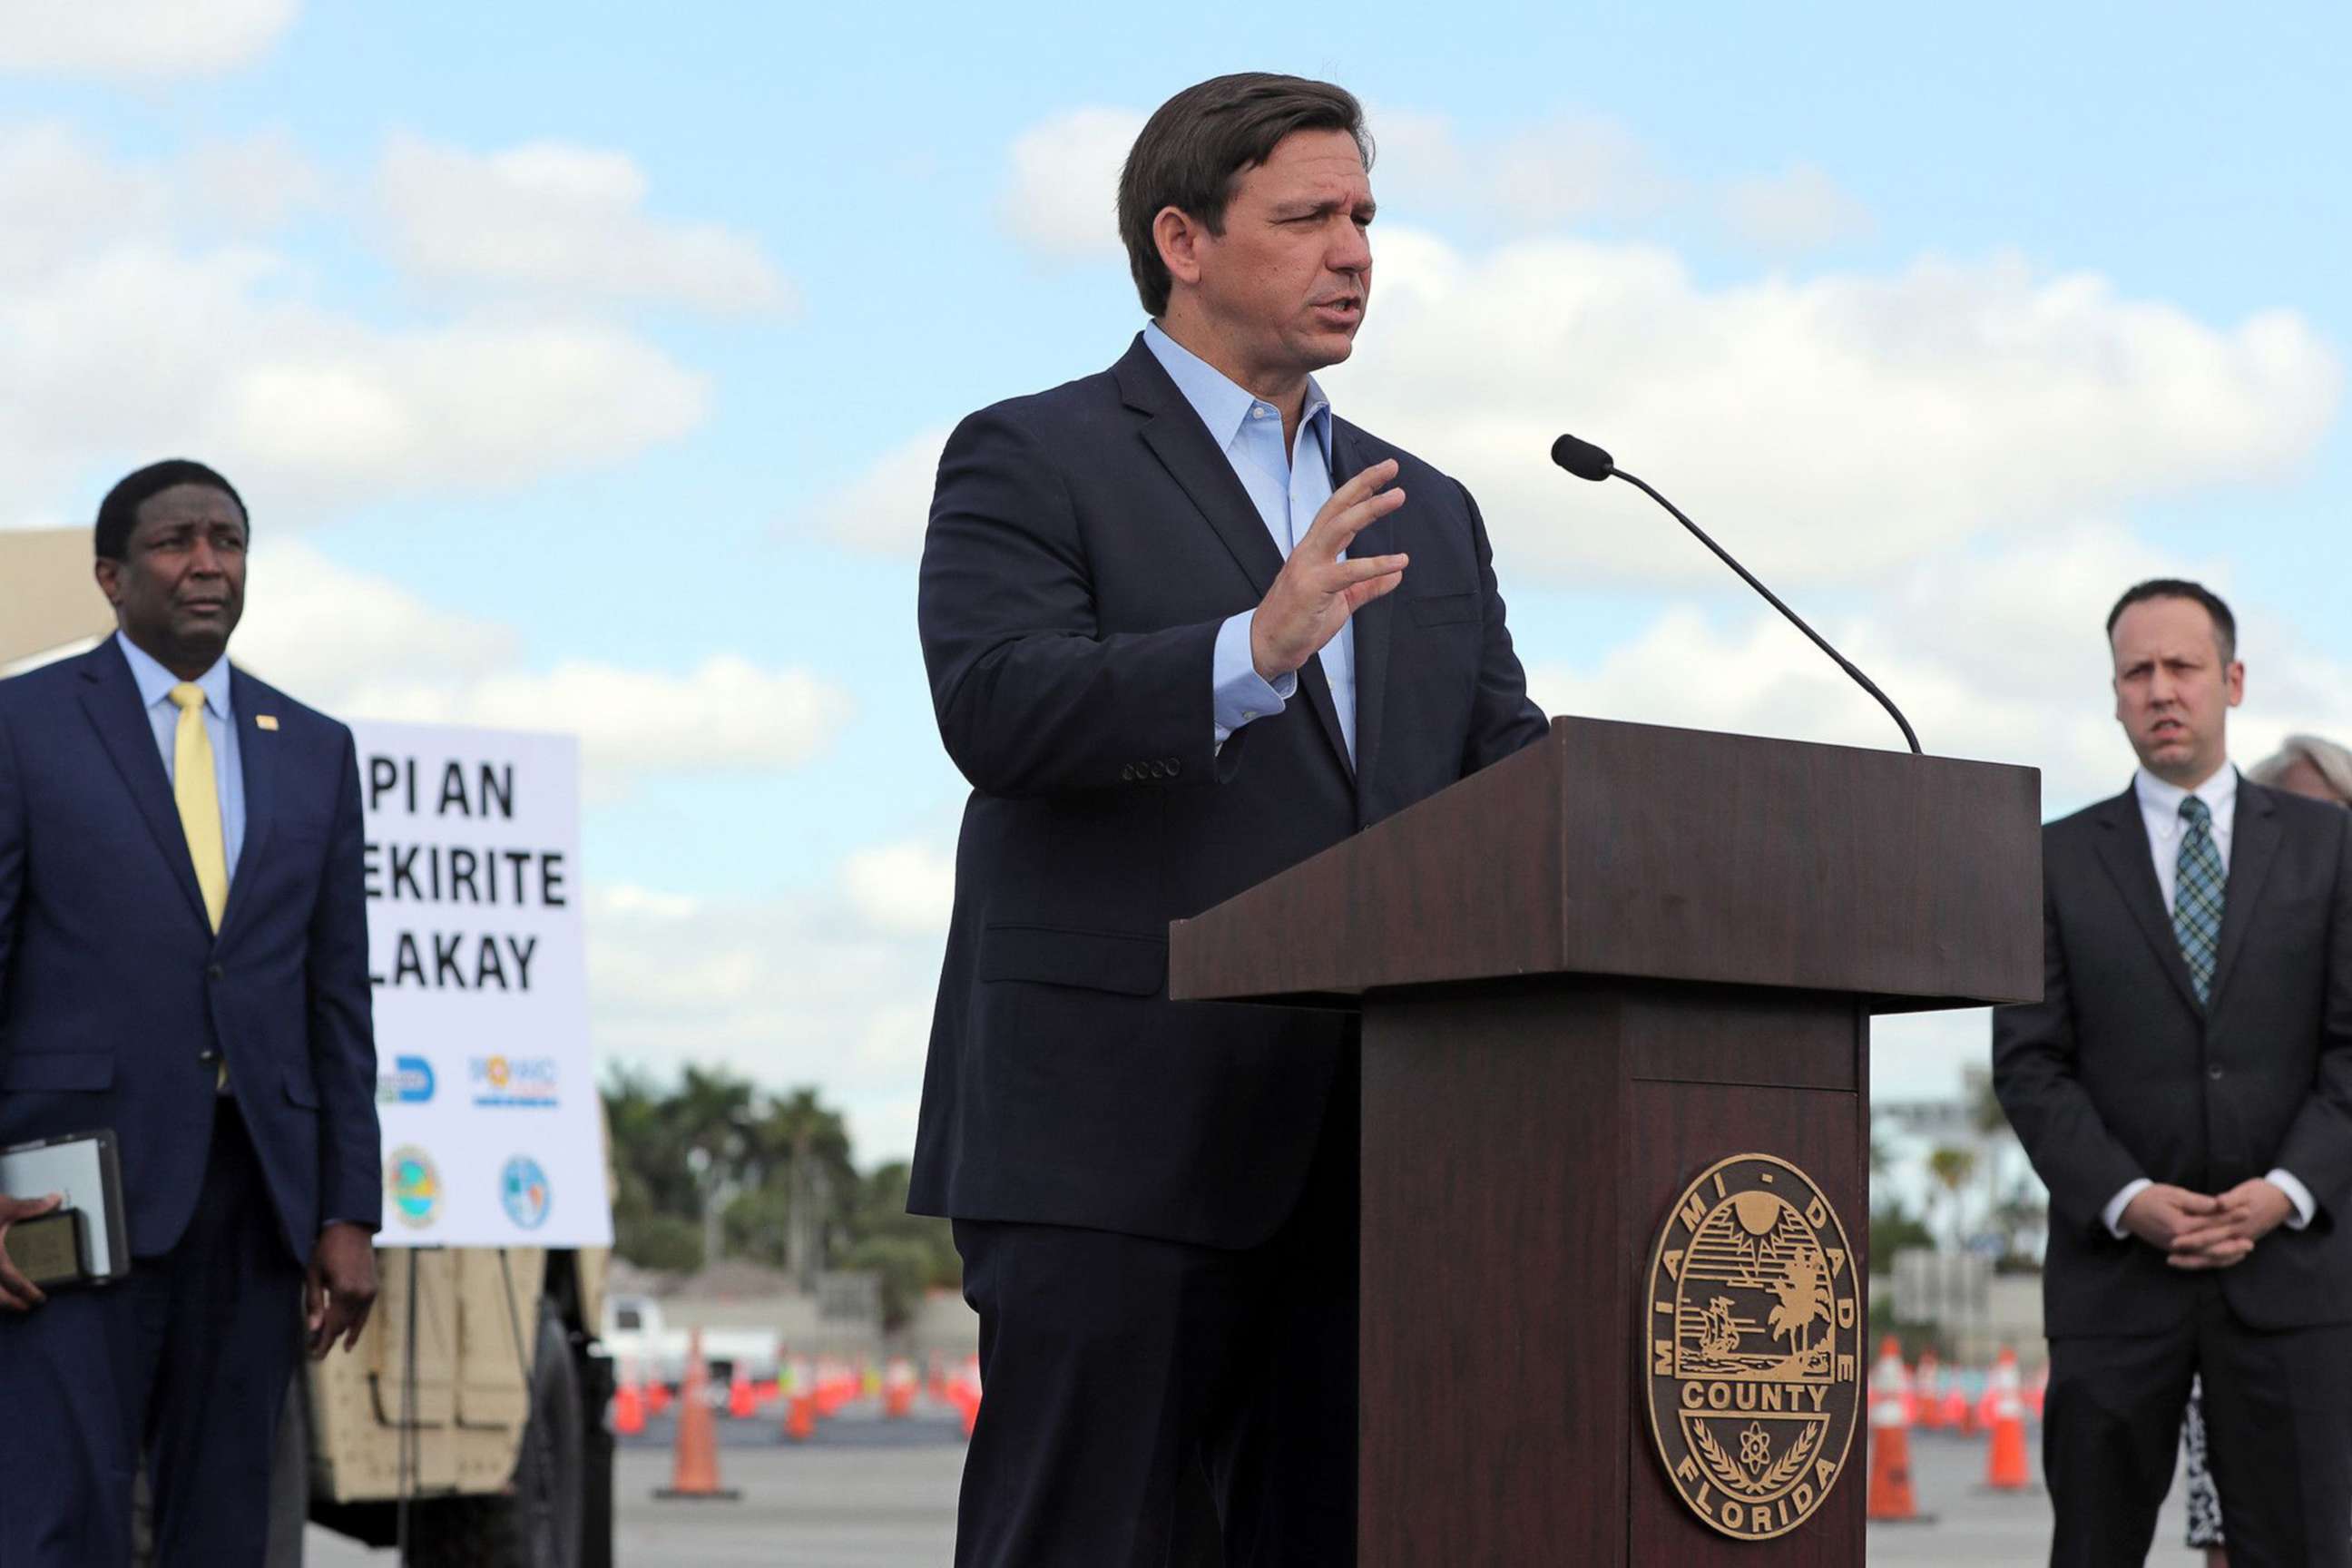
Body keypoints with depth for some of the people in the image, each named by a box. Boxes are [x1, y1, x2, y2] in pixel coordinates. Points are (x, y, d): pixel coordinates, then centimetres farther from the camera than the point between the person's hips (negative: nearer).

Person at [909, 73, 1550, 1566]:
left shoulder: (1427, 514, 21)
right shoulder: (1031, 463, 1)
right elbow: (996, 708, -15)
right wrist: (1253, 654, -29)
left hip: (1365, 1158, 6)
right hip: (1114, 1145, -6)